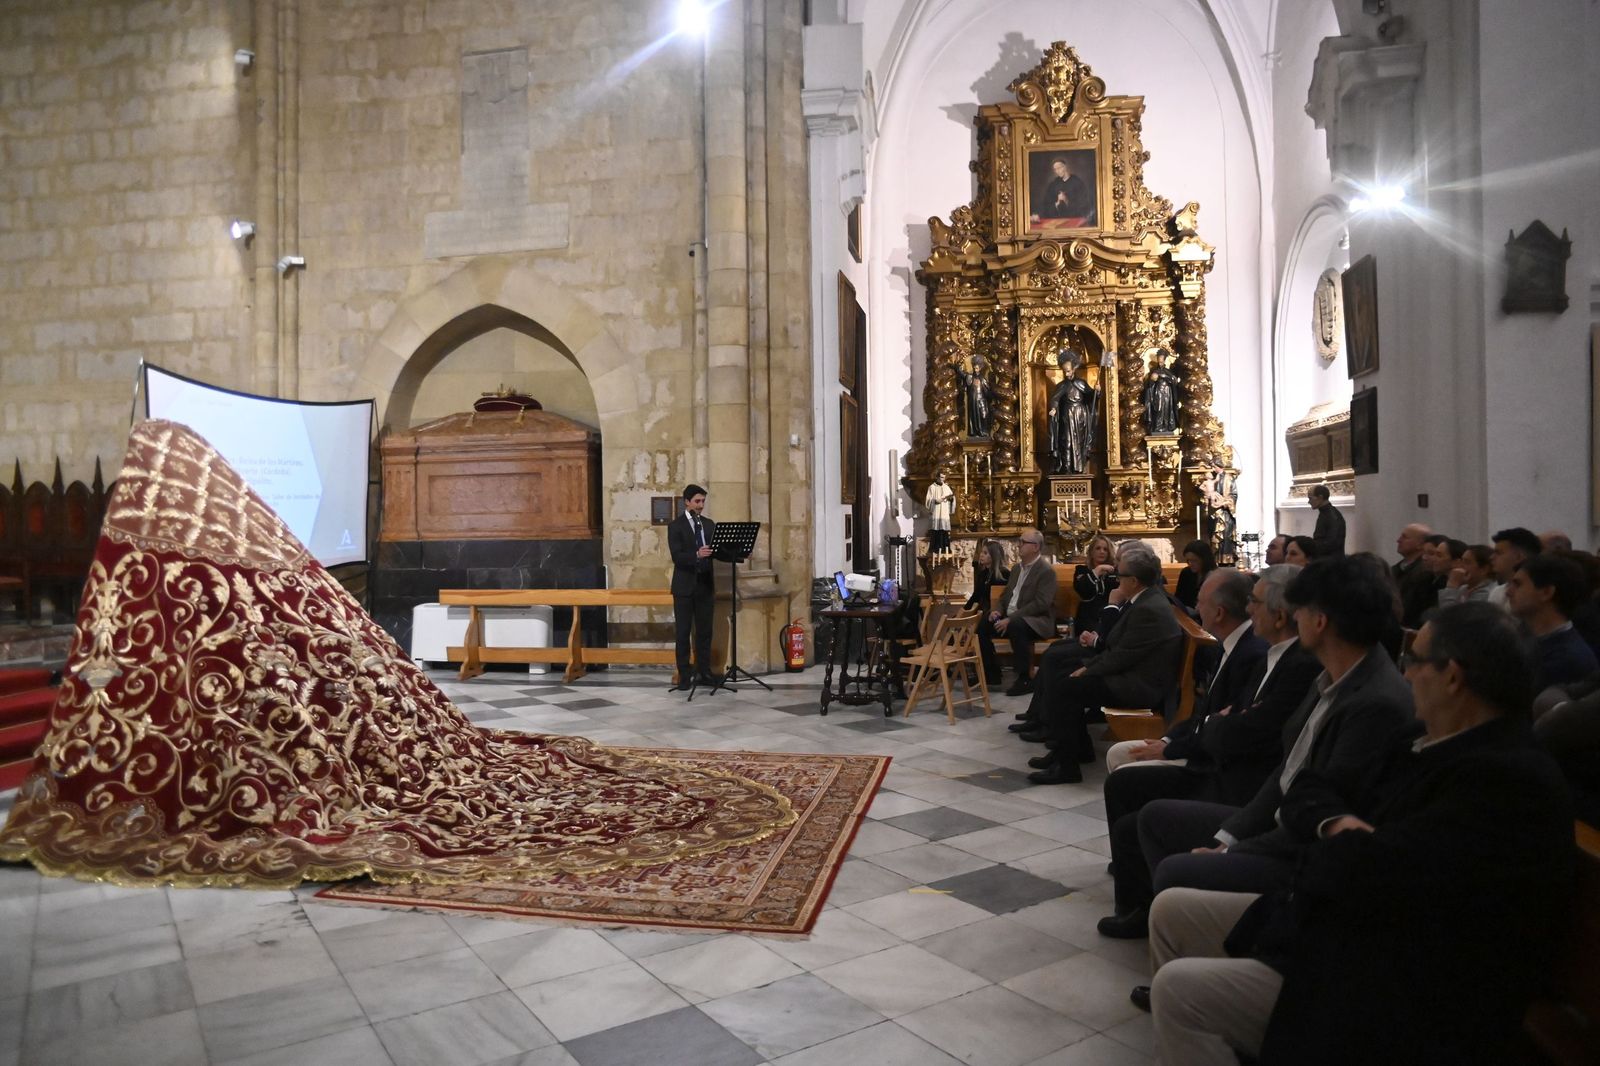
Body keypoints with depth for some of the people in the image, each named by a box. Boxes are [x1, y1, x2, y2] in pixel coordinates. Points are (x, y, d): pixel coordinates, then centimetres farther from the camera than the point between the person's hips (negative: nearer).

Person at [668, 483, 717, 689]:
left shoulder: (709, 524, 11)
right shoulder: (676, 526, -3)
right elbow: (677, 556, -15)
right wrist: (697, 555, -32)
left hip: (705, 584, 4)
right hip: (685, 585, -4)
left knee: (704, 631, 7)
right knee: (683, 632, 1)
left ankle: (703, 672, 15)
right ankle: (684, 675, 6)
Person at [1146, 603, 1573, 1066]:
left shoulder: (1508, 782, -24)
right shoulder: (1425, 739, 7)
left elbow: (1363, 872, -30)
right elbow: (1309, 794, 13)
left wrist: (1334, 844, -6)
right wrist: (1334, 823, -10)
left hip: (1392, 993, -10)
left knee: (1178, 989, -18)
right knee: (1171, 911, 8)